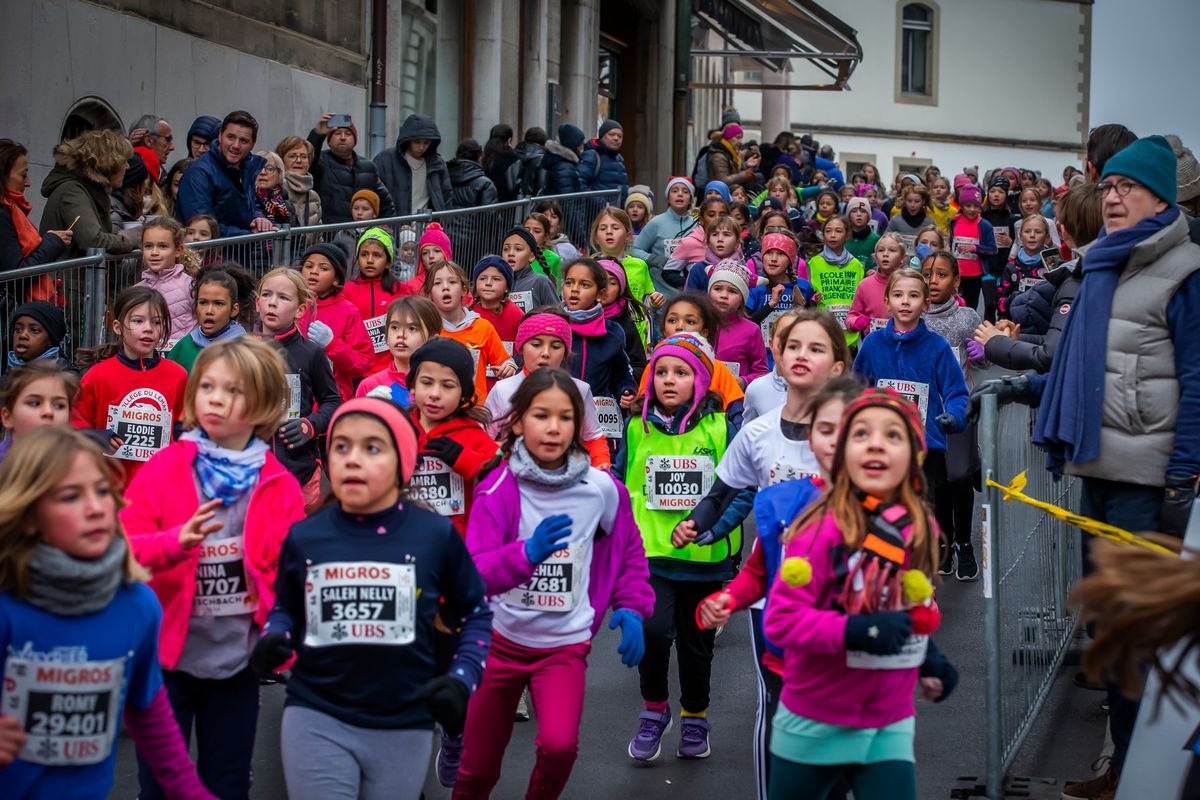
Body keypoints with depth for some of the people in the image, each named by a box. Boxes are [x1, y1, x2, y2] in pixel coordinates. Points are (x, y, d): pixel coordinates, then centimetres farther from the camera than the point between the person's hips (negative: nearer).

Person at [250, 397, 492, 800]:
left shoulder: (436, 536, -5)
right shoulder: (303, 538, -1)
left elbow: (476, 614, 7)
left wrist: (462, 680, -6)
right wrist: (273, 643, -5)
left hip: (404, 728, 0)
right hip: (315, 719, 0)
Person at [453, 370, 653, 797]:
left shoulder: (602, 489, -8)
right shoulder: (498, 488, -11)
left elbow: (629, 551, 10)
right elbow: (473, 574, -19)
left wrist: (631, 607, -1)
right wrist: (526, 553, -36)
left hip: (565, 644, 0)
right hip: (502, 638, 1)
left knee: (559, 744, -26)